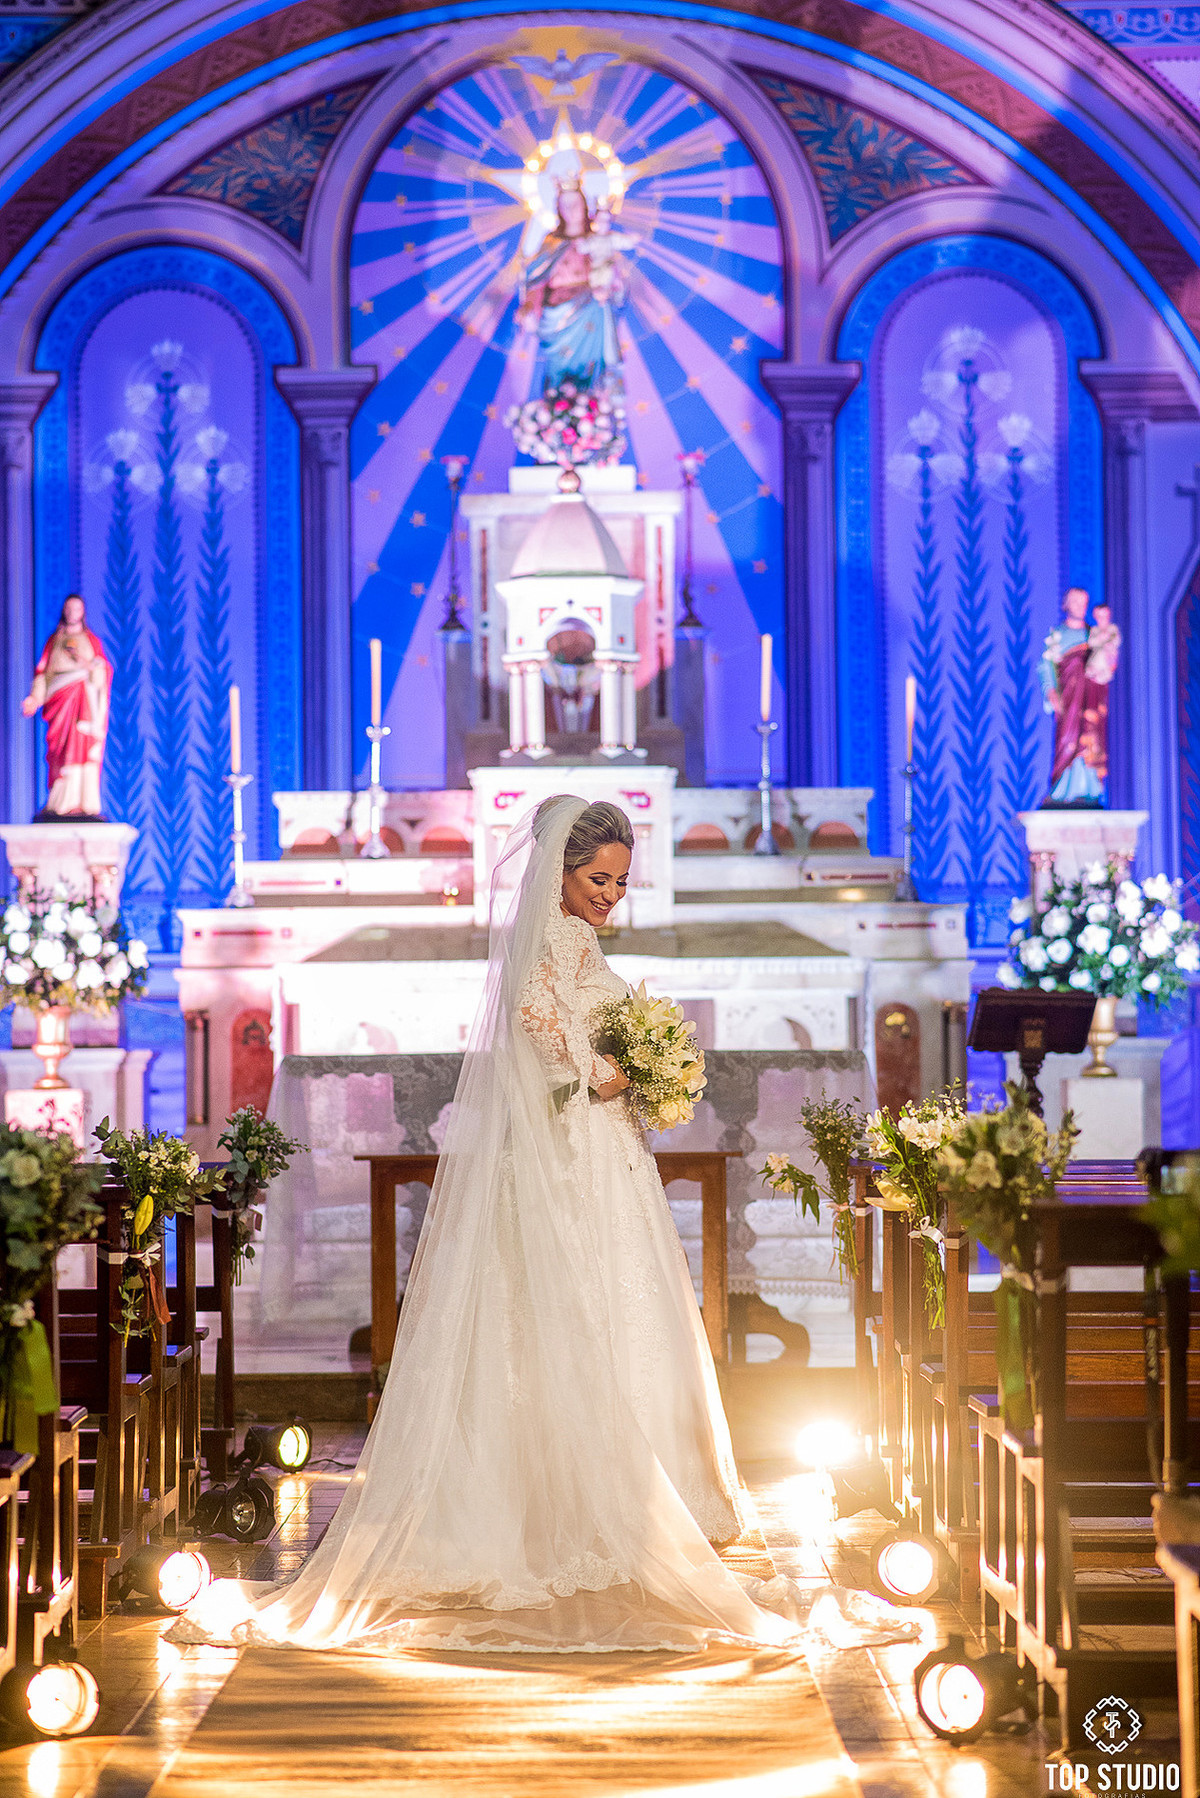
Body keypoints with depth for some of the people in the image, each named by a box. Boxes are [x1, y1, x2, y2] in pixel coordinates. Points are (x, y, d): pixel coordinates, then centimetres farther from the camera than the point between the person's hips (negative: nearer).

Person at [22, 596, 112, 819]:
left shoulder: (91, 640, 16)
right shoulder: (54, 640, 16)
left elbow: (106, 669, 8)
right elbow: (43, 670, 8)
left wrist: (89, 664, -12)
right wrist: (34, 697, -4)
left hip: (85, 700, 0)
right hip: (61, 699, 0)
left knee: (83, 748, -11)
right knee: (62, 750, -10)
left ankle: (84, 802, -14)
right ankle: (61, 803, -13)